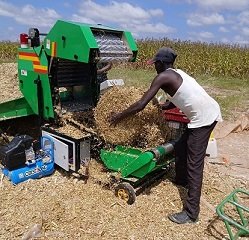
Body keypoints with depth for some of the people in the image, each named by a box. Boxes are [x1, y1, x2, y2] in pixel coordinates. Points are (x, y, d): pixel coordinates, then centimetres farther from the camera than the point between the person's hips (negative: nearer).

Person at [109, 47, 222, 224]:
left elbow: (141, 105, -13)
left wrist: (119, 117, -2)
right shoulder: (176, 73, 16)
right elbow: (175, 103, 25)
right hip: (208, 112, 10)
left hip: (203, 117, -10)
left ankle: (191, 213, 0)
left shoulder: (163, 77, -10)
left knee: (194, 163, -7)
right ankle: (181, 180, 45)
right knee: (181, 148, 22)